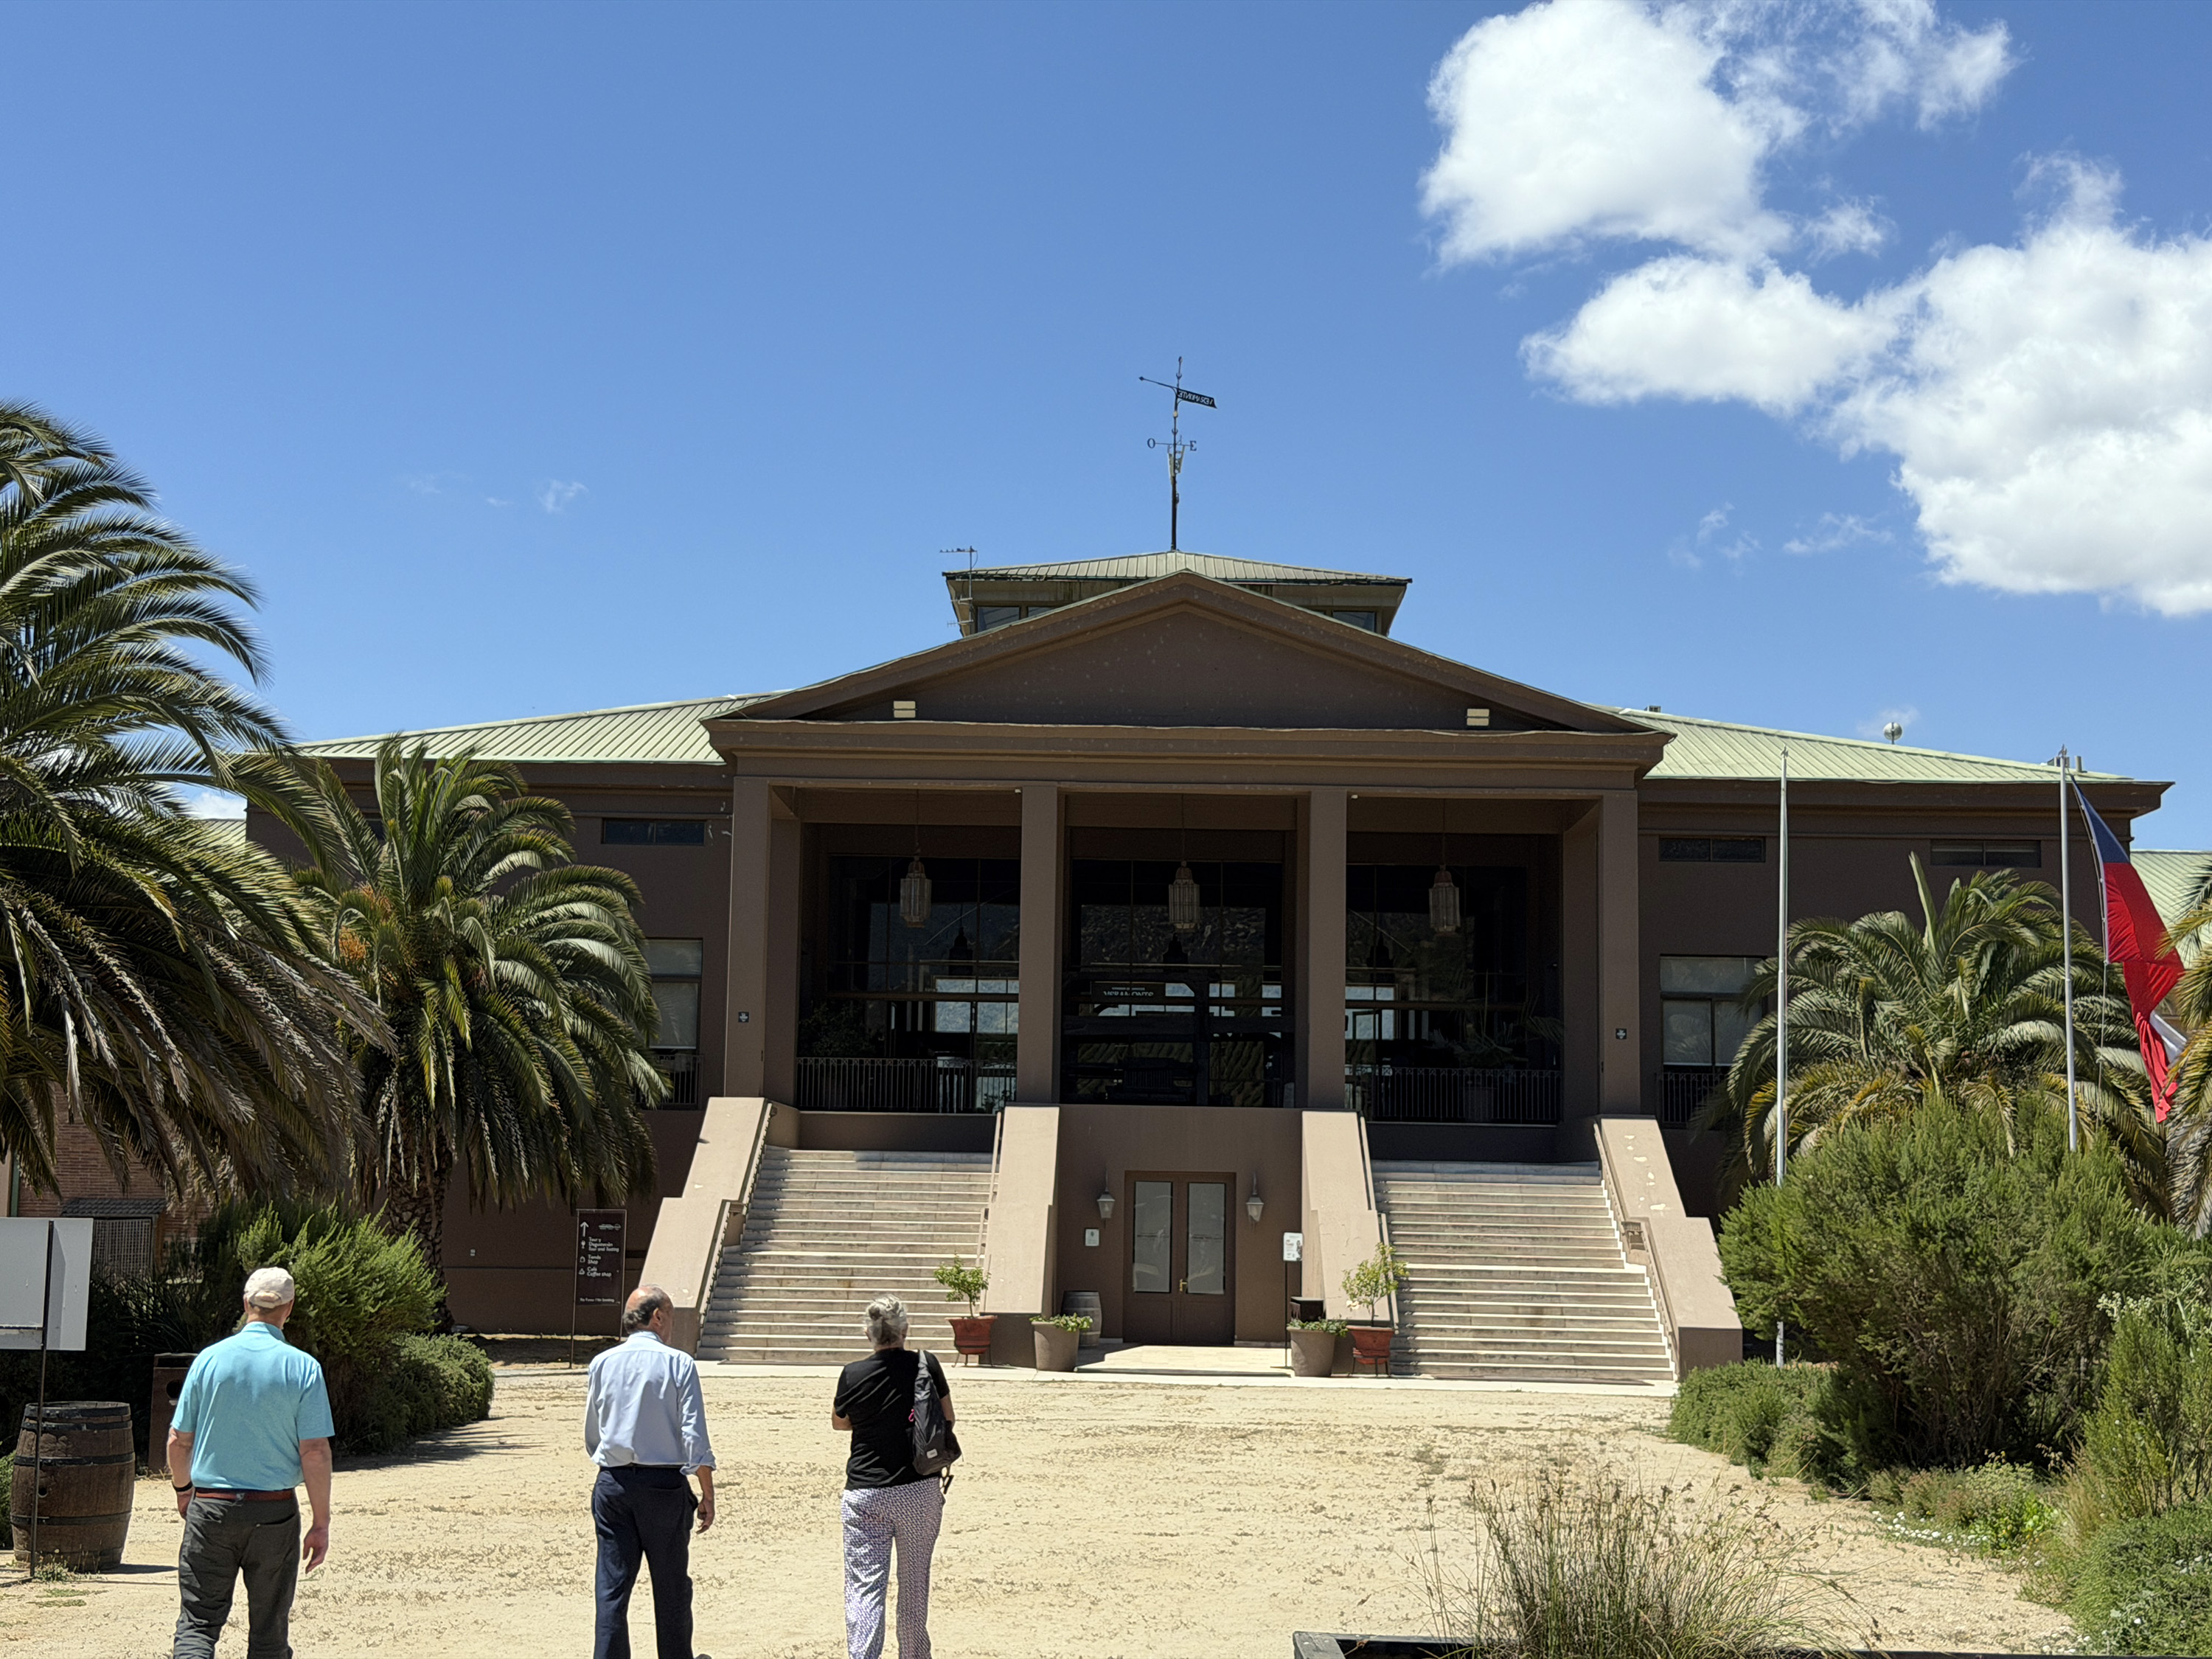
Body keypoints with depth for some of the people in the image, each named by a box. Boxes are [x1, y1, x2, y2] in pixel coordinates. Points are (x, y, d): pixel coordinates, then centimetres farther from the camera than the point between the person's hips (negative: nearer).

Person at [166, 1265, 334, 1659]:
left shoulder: (209, 1359, -2)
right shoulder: (303, 1368, -6)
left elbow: (178, 1441, 4)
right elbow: (316, 1452, -9)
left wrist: (182, 1489, 23)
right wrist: (321, 1523, -3)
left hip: (211, 1508, 1)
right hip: (274, 1512, -1)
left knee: (198, 1622, 4)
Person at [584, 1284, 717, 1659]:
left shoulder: (602, 1364, 4)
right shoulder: (678, 1364, -7)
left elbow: (591, 1437, 13)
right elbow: (694, 1437, -11)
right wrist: (707, 1494, -5)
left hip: (612, 1484, 3)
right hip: (664, 1485, -3)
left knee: (613, 1586, 4)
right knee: (671, 1586, 12)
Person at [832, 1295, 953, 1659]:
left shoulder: (853, 1375, -6)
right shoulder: (926, 1366, -6)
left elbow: (838, 1422, 13)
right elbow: (948, 1418, 8)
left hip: (864, 1494, -1)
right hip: (919, 1491, 1)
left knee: (863, 1587, -2)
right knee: (915, 1581, 15)